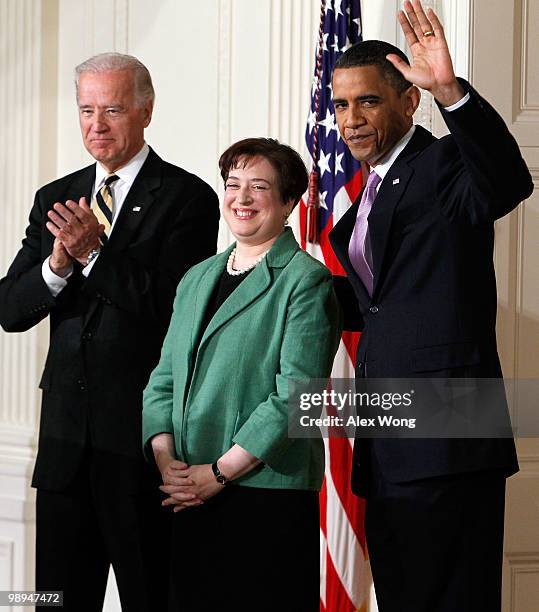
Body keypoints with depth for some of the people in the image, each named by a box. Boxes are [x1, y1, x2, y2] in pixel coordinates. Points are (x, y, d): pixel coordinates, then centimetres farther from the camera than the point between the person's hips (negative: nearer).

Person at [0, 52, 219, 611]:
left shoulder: (187, 198, -4)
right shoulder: (55, 199, 12)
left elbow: (176, 307, -15)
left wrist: (94, 253, -20)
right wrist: (57, 264, -14)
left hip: (144, 433, -5)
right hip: (67, 431, 5)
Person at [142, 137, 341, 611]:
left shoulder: (305, 282, -5)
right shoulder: (197, 279, 17)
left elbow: (296, 395, -13)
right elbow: (164, 380, 14)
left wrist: (218, 473, -13)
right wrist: (167, 461, -3)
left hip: (270, 497, -6)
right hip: (190, 500, 6)